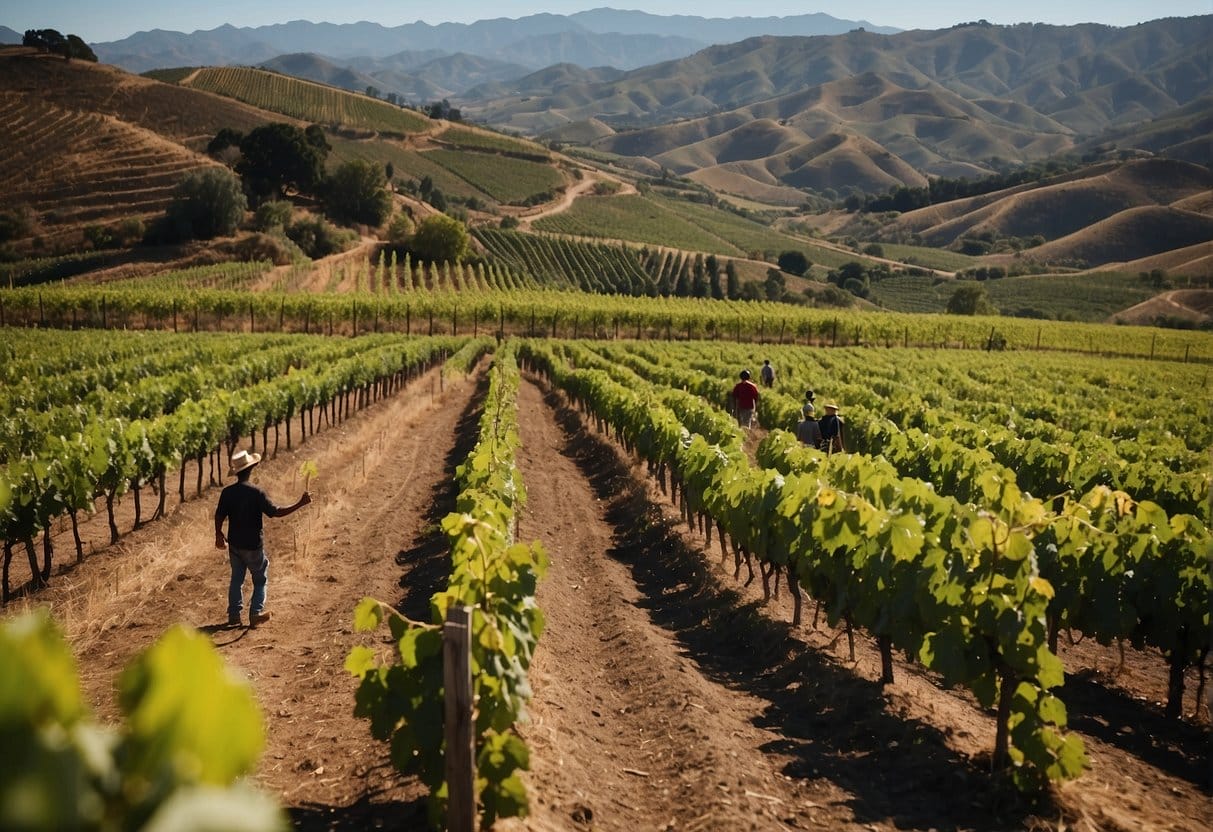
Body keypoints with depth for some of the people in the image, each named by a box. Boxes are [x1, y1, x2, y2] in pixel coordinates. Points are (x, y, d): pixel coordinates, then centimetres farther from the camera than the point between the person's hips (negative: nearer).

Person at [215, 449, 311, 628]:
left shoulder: (227, 492, -5)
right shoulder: (256, 493, -19)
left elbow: (219, 516, 1)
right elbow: (276, 512, -18)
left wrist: (218, 535, 19)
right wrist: (300, 504, -13)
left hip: (234, 544, 4)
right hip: (253, 546, -4)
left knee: (236, 578, 17)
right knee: (260, 579, 12)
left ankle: (234, 615, 16)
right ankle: (255, 613, 7)